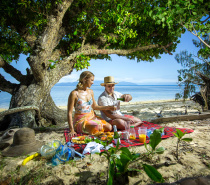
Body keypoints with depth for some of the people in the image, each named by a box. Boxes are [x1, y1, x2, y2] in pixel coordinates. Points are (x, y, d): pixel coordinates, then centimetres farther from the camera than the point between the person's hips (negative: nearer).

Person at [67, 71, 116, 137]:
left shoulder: (90, 92, 5)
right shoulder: (74, 93, -15)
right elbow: (69, 113, -13)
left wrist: (108, 107, 8)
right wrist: (72, 130, -17)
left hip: (92, 117, 7)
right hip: (81, 120, -7)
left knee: (109, 127, -10)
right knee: (98, 127, -32)